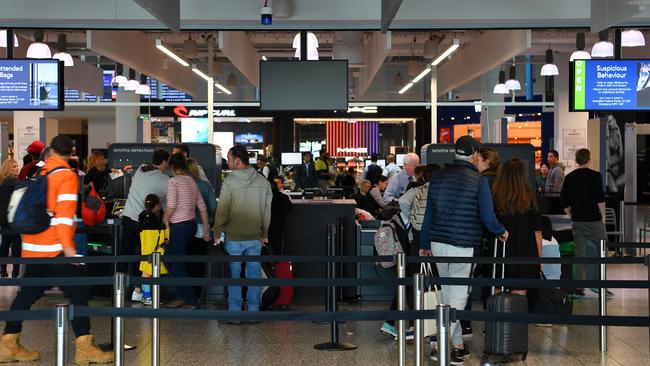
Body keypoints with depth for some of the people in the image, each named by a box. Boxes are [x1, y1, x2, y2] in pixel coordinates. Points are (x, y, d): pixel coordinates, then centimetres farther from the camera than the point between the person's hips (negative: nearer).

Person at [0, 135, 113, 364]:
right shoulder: (67, 176, -8)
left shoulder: (38, 173, 13)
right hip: (55, 248, -7)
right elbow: (64, 213, -17)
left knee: (27, 293, 15)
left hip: (32, 246, 7)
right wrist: (68, 246, -20)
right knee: (79, 293, -1)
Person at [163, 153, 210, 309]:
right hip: (191, 224, 8)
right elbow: (202, 207, 11)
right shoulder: (192, 181, 11)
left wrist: (165, 219, -1)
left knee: (177, 264, 3)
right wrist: (206, 230, 16)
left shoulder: (173, 181, -10)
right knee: (170, 259, 18)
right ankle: (181, 296, 19)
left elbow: (171, 205, -20)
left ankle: (192, 300, 5)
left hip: (179, 226, -8)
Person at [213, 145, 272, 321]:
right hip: (255, 237, 4)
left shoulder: (229, 182, -12)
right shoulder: (263, 181, 3)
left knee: (234, 275, 4)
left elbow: (222, 211, -11)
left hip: (234, 237, -4)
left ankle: (234, 314, 7)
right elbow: (267, 211, 9)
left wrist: (217, 233, -1)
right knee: (254, 274, 10)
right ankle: (253, 311, 15)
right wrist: (264, 234, 17)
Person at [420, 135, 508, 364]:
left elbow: (428, 215, 11)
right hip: (463, 247, -5)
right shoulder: (478, 181, -8)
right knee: (458, 297, -1)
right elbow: (487, 217, -9)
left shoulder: (438, 177, 7)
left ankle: (457, 345, 24)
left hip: (438, 244, 6)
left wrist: (424, 244, 19)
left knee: (448, 294, 16)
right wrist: (501, 232, 11)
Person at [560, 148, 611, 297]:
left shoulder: (569, 177, 7)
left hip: (577, 222, 4)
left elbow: (564, 202, 8)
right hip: (594, 220, -4)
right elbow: (600, 199, -11)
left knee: (579, 253, 5)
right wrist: (603, 217, -1)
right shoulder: (595, 176, -6)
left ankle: (579, 287, 4)